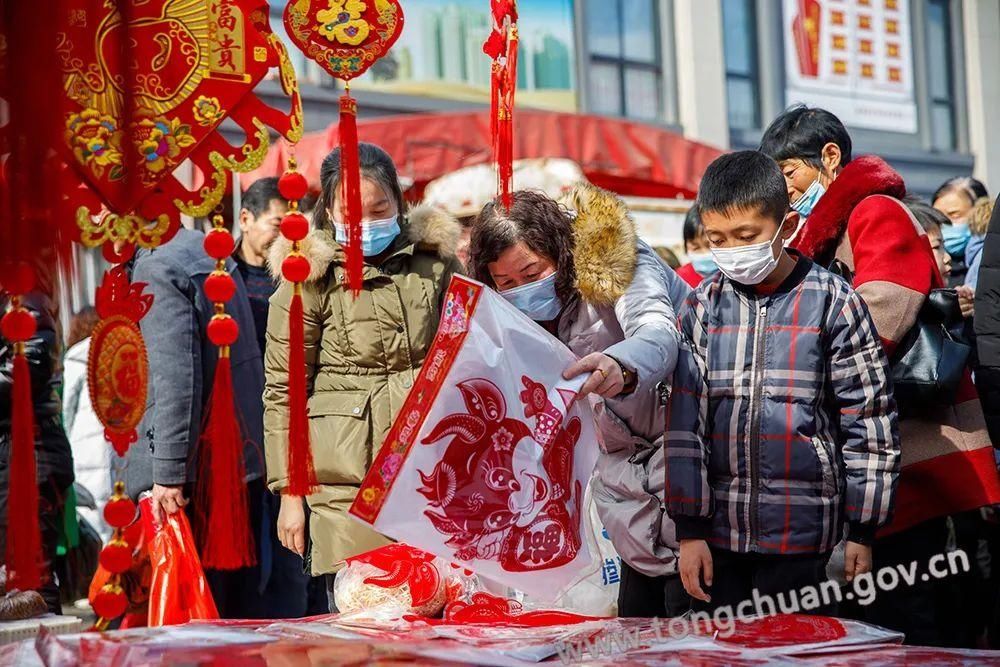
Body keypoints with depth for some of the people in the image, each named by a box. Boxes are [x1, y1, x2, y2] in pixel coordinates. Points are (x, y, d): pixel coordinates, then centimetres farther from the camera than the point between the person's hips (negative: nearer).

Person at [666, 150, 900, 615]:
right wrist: (689, 528, 0)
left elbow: (868, 418, 1)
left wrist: (862, 529, 1)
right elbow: (684, 421, 5)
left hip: (801, 537, -3)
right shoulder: (702, 306, 6)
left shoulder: (833, 302, -2)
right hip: (717, 528, 3)